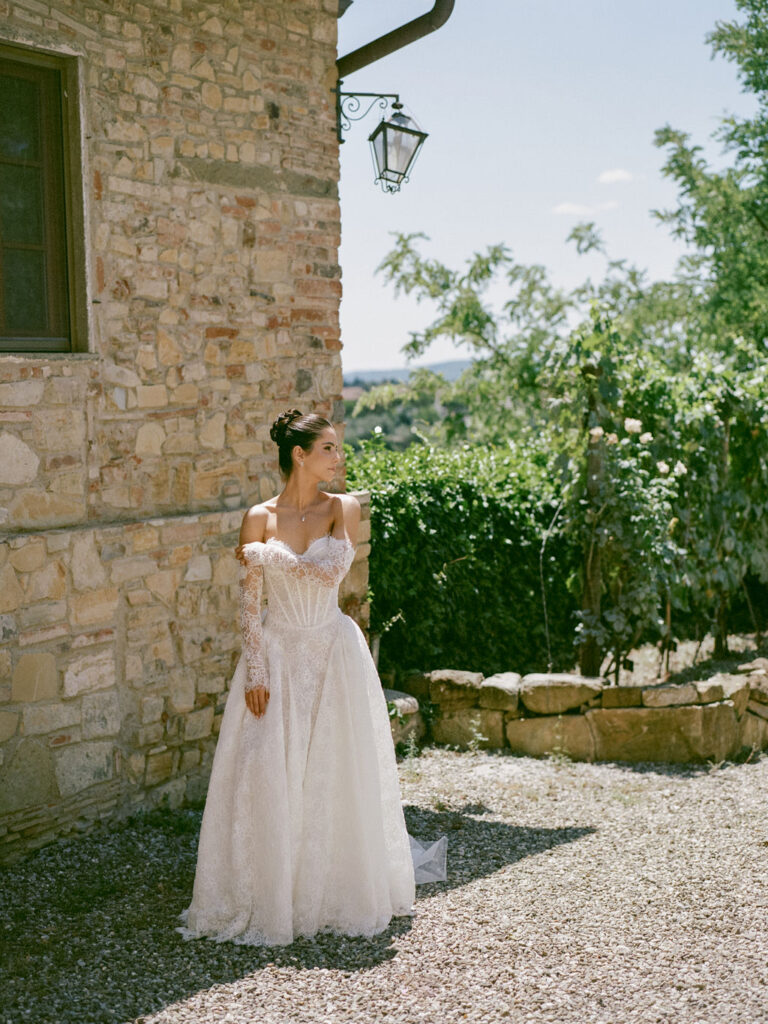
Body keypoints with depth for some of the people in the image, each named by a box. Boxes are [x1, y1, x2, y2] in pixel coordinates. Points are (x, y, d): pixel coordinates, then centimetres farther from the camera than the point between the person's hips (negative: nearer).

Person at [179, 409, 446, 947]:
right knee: (268, 772, -2)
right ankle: (269, 898, 12)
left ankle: (340, 891, 22)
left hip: (333, 653, 0)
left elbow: (331, 571, -15)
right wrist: (255, 671, -9)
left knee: (337, 771, 4)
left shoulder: (344, 509, 1)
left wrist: (267, 556, -10)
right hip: (278, 654, 0)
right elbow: (250, 602, -2)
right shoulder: (260, 518, 0)